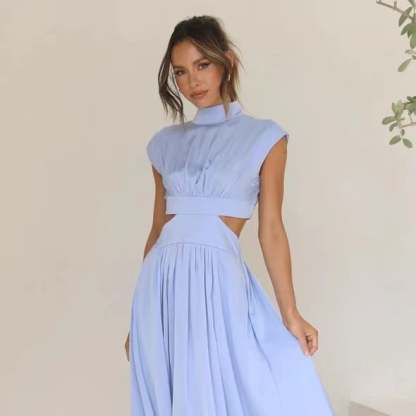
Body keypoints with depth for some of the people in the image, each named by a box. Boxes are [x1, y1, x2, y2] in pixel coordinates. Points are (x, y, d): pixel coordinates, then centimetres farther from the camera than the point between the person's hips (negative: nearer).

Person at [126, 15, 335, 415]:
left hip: (217, 282, -4)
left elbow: (270, 229, 0)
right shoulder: (166, 142, 12)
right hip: (160, 285, 4)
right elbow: (157, 229, 15)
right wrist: (139, 314, 15)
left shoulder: (264, 137, 2)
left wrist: (289, 314, -5)